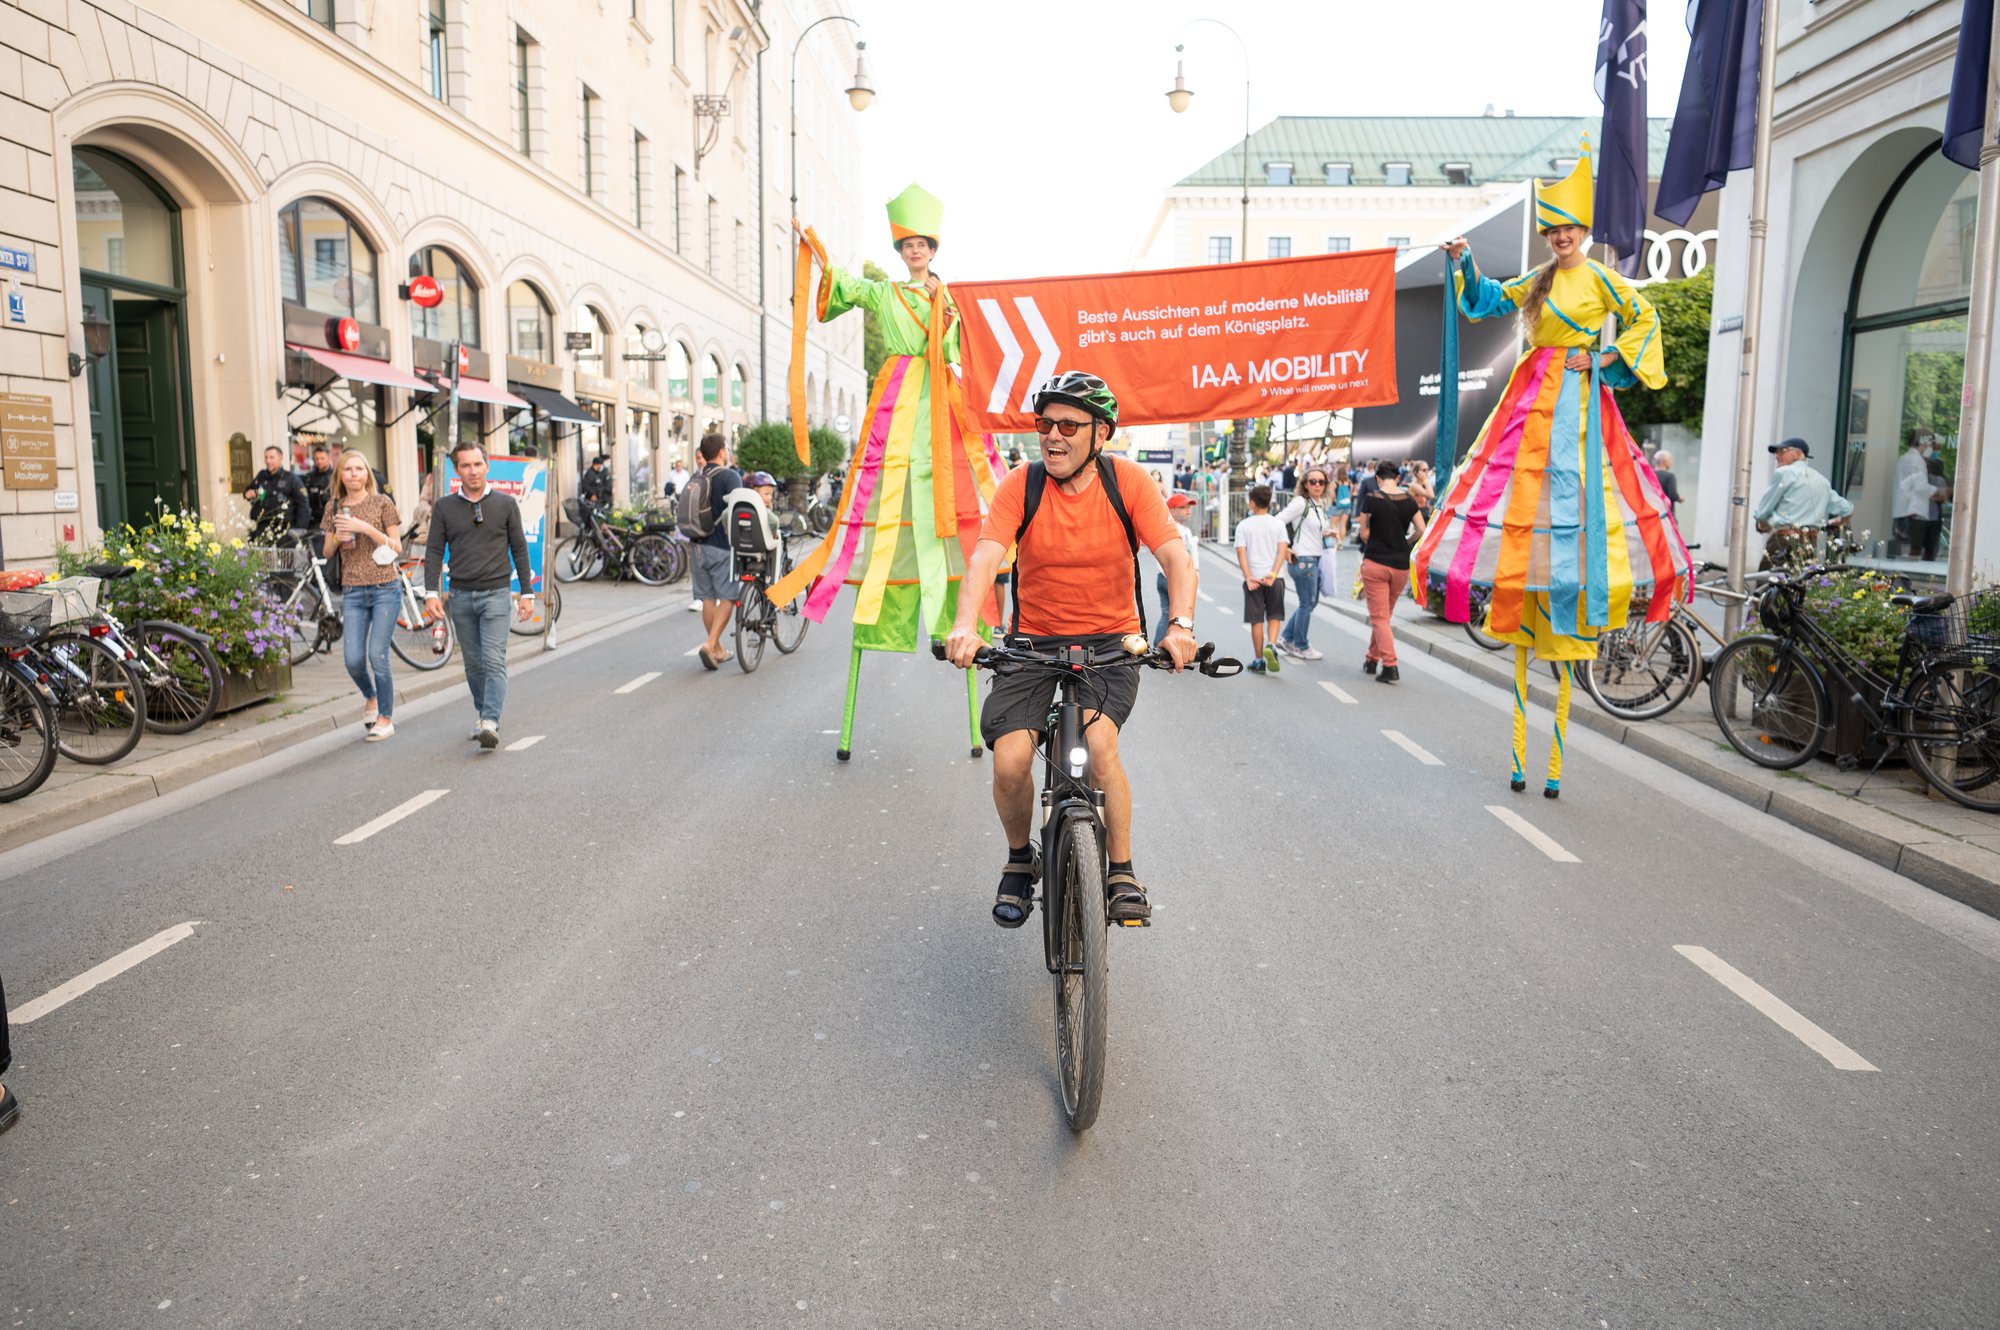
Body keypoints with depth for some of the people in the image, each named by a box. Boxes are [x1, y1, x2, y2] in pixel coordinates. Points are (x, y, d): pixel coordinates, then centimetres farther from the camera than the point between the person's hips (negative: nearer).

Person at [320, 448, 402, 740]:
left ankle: (385, 719, 5)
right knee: (353, 659, -5)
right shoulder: (334, 506, 11)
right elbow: (326, 552, 16)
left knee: (377, 655, -9)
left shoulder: (382, 502, 1)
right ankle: (370, 697, 27)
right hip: (352, 592, 3)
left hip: (384, 588, -3)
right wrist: (337, 538, -5)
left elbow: (396, 548, -2)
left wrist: (366, 528, -14)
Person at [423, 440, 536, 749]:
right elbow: (434, 551, 5)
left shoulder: (506, 504, 3)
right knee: (473, 663, 10)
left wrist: (527, 593, 2)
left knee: (494, 661, -12)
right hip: (461, 596, 2)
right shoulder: (444, 507, 6)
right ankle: (482, 712, 25)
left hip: (495, 594, -2)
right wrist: (431, 592, -6)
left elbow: (519, 549, 6)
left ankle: (490, 724, -18)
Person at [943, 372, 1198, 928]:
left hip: (1111, 640, -1)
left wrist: (1180, 622, -36)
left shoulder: (1128, 480, -9)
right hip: (1033, 640, 1)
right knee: (1010, 761, -16)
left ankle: (1121, 872, -4)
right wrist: (965, 626, -40)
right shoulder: (1021, 485, -9)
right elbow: (985, 556, -22)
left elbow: (1176, 555, -17)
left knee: (1099, 742, -26)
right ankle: (1021, 859, 15)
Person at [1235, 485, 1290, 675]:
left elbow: (1241, 553, -9)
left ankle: (1260, 661, 11)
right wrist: (1273, 574, -13)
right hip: (1274, 578, 1)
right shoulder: (1278, 524, 3)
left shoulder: (1243, 526, 0)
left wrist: (1248, 577, -13)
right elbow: (1282, 551, -7)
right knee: (1274, 616, 12)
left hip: (1253, 579, -1)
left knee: (1256, 620, 7)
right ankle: (1271, 646, -14)